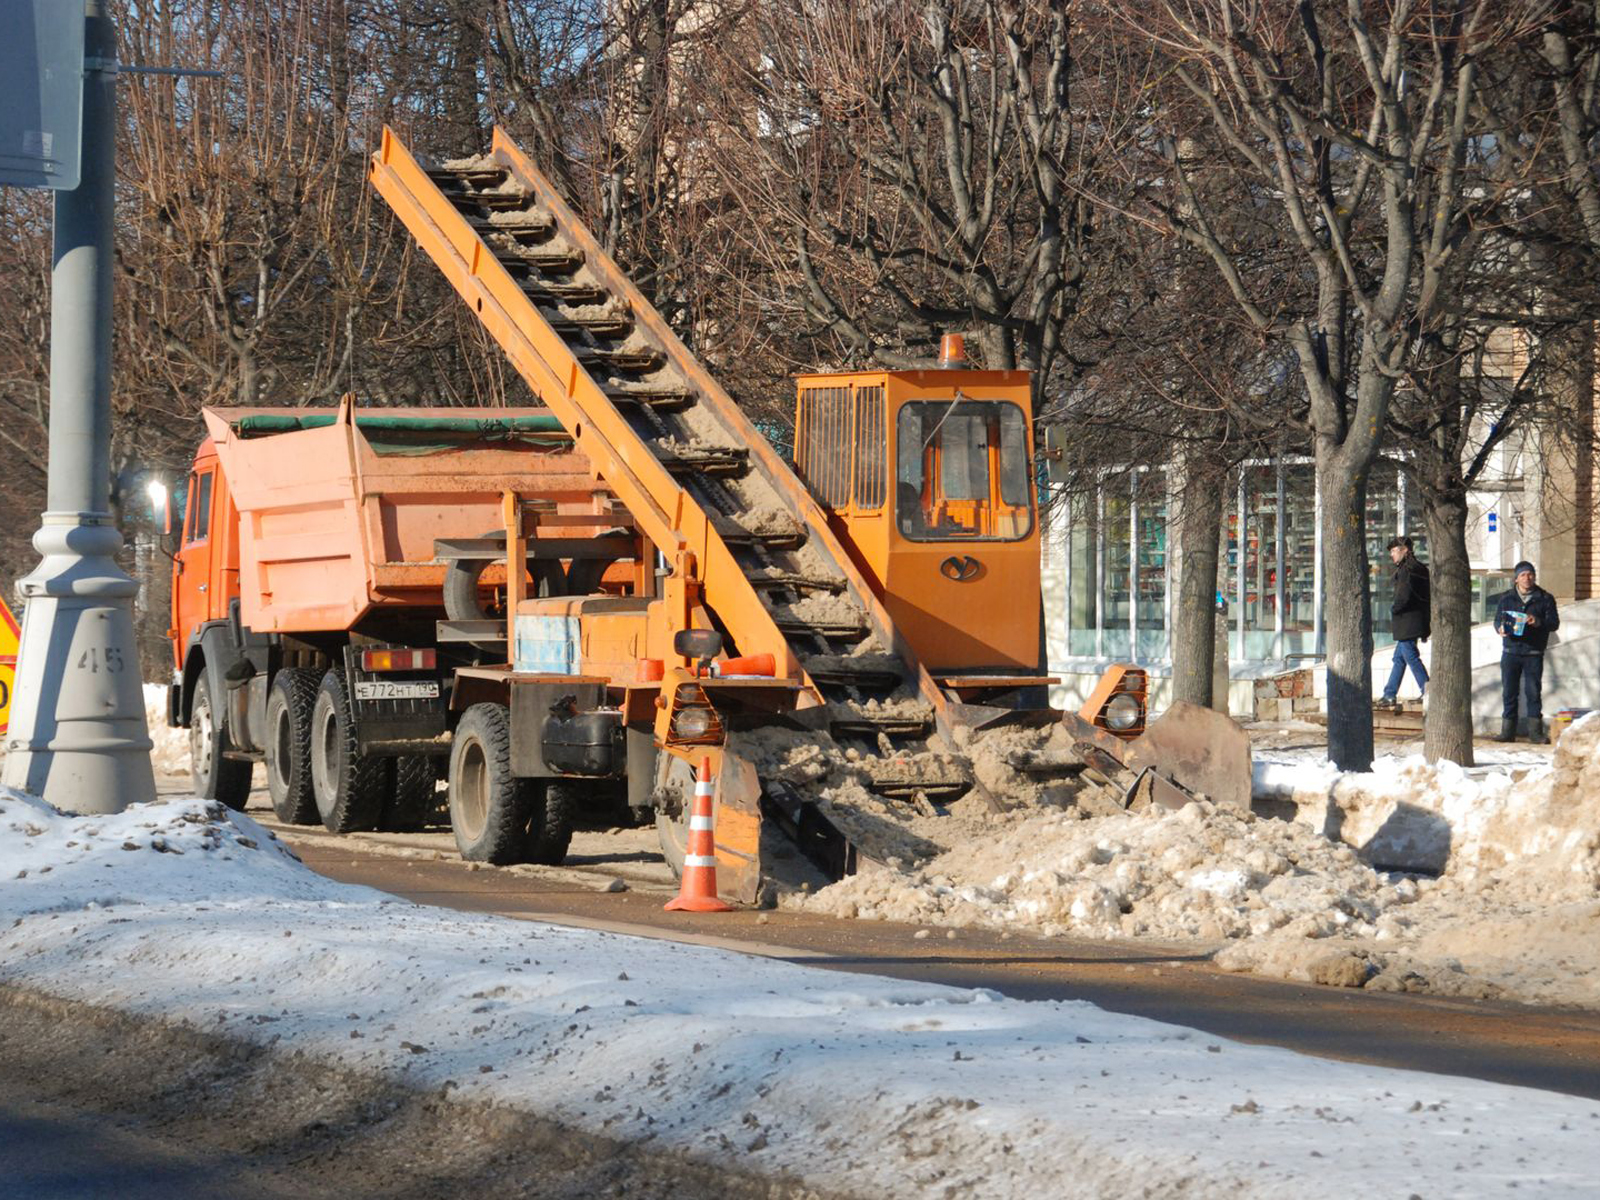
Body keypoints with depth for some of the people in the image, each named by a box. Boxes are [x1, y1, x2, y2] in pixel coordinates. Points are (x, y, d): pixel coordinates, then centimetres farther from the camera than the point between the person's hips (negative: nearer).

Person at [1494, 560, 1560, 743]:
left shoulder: (1545, 599, 6)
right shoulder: (1506, 599, 12)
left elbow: (1554, 623, 1)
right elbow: (1497, 620, 13)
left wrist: (1538, 622, -19)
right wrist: (1500, 628, -11)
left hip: (1533, 654, -2)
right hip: (1510, 651, 2)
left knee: (1533, 691, -3)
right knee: (1509, 692, 2)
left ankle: (1535, 730, 2)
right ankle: (1508, 730, 7)